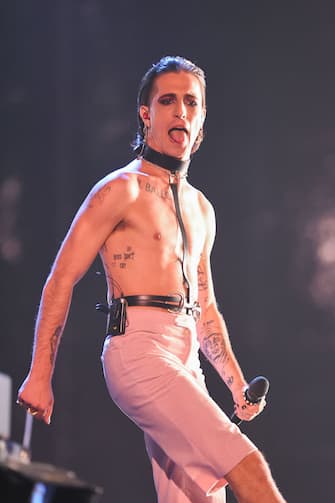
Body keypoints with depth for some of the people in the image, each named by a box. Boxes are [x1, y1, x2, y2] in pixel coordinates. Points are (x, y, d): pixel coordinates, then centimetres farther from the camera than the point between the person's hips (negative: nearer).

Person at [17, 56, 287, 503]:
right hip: (139, 350, -8)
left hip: (185, 360, 8)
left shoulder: (201, 209, 22)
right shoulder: (121, 189, 0)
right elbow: (61, 280, -4)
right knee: (246, 466, -21)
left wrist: (236, 381, 17)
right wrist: (40, 376, -10)